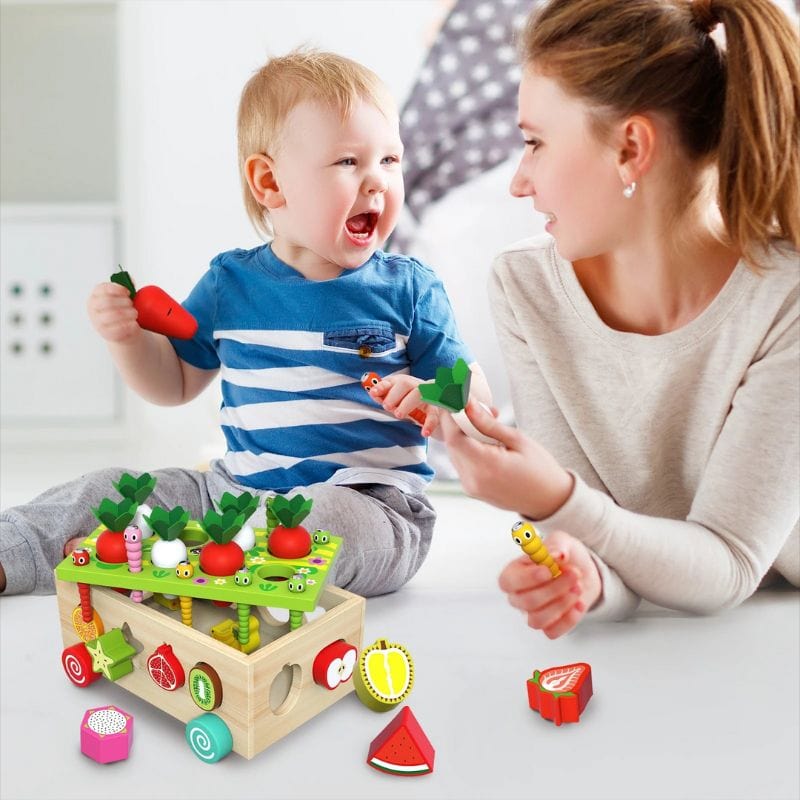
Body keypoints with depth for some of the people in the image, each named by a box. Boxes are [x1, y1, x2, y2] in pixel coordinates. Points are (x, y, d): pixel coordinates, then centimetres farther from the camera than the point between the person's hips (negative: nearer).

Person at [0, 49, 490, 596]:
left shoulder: (410, 288, -1)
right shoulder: (230, 283, 6)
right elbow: (176, 383, 18)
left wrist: (437, 404, -23)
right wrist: (128, 336, -2)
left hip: (367, 503, -3)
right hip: (239, 488, 4)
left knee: (335, 520, -37)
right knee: (105, 492, -5)